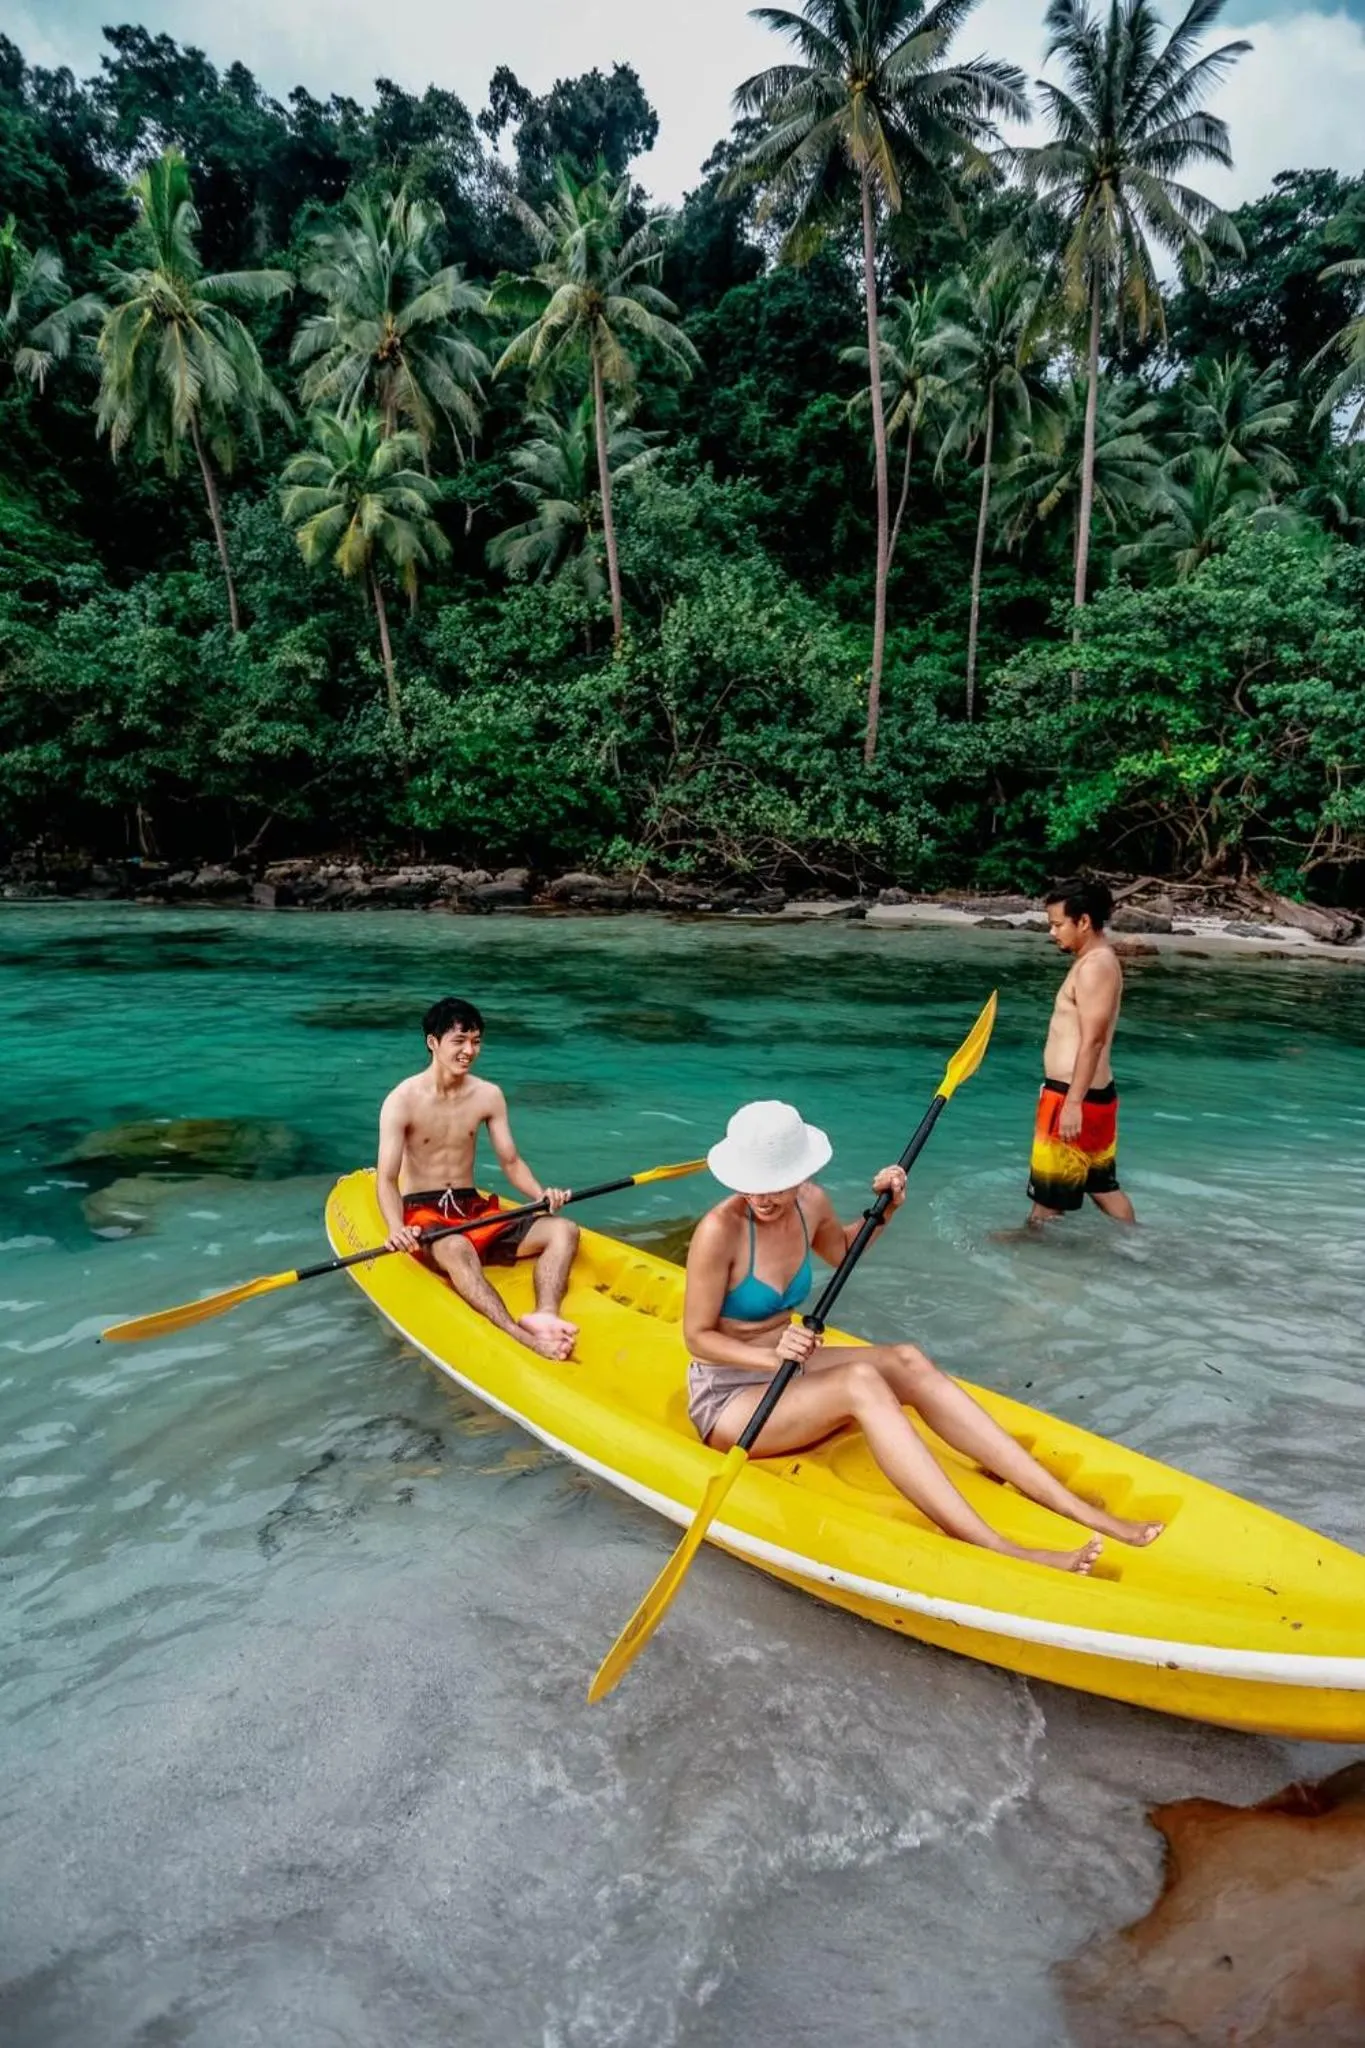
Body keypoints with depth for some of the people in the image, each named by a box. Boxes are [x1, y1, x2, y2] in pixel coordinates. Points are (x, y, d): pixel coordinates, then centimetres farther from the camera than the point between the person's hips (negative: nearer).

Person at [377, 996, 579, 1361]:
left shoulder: (489, 1096, 4)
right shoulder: (402, 1101, -9)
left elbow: (511, 1162, 6)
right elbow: (387, 1179, -14)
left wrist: (541, 1194, -15)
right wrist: (397, 1230, -34)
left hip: (475, 1210, 5)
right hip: (423, 1213, -5)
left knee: (564, 1230, -17)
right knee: (457, 1249, -41)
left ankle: (544, 1314, -43)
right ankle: (521, 1338, -57)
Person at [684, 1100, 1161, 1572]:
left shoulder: (811, 1204, -4)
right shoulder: (719, 1230, -24)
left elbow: (842, 1249, 19)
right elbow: (697, 1337, -18)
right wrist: (772, 1357, -33)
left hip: (787, 1370, 6)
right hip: (727, 1398, -6)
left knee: (907, 1362, -17)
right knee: (860, 1382, -30)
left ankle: (1075, 1508, -20)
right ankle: (997, 1552, -37)